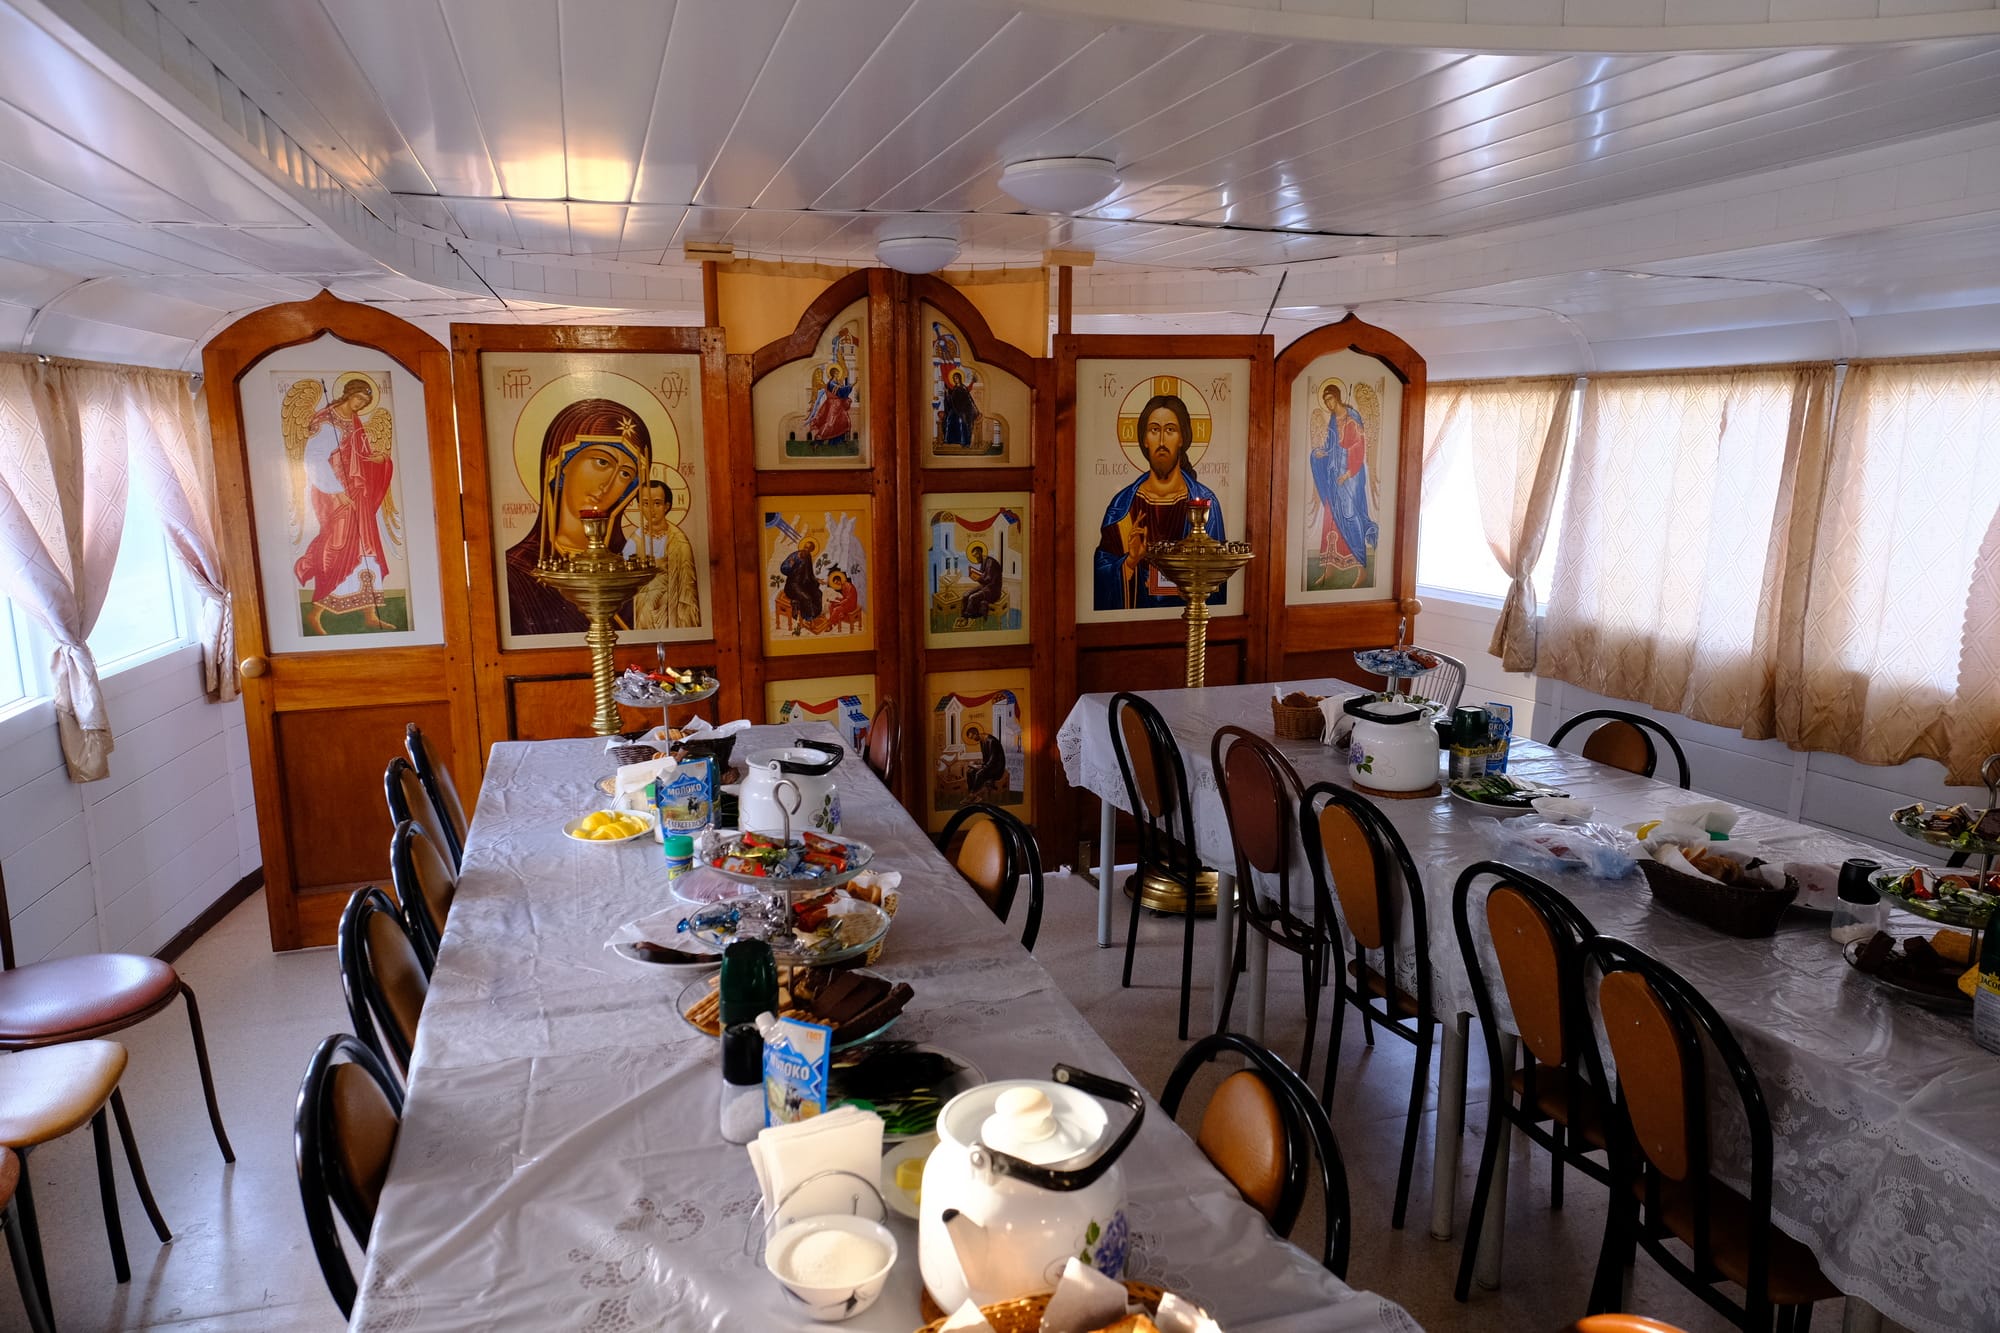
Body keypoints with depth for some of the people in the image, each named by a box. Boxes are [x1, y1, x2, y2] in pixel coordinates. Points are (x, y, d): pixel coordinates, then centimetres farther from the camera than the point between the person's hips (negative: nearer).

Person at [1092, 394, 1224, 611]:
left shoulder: (1205, 502, 3)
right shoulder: (1121, 505, 5)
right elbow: (1101, 580, 4)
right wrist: (1130, 561, -12)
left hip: (1189, 615, 0)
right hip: (1136, 620, 0)